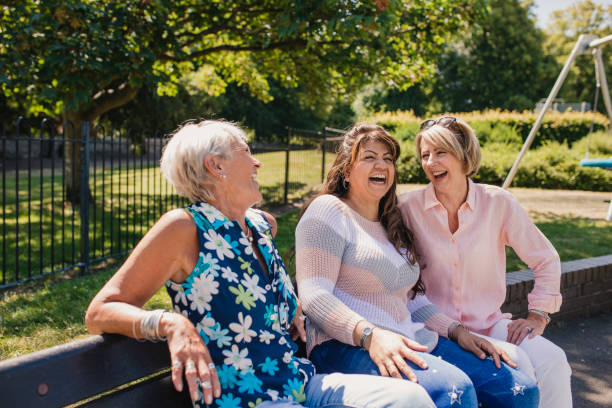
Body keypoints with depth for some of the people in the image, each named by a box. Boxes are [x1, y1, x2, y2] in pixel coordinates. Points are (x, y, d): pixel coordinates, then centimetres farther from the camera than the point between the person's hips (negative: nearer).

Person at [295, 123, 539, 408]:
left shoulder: (392, 225, 23)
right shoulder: (328, 210, -2)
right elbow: (314, 295, -13)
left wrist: (456, 332, 9)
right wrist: (370, 335, -27)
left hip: (410, 342, 8)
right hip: (347, 345, -8)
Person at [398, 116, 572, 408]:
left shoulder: (498, 203, -1)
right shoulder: (409, 207, -4)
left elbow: (546, 260, 9)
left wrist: (537, 315, 0)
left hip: (490, 324, 3)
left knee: (552, 362, -23)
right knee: (516, 363, -26)